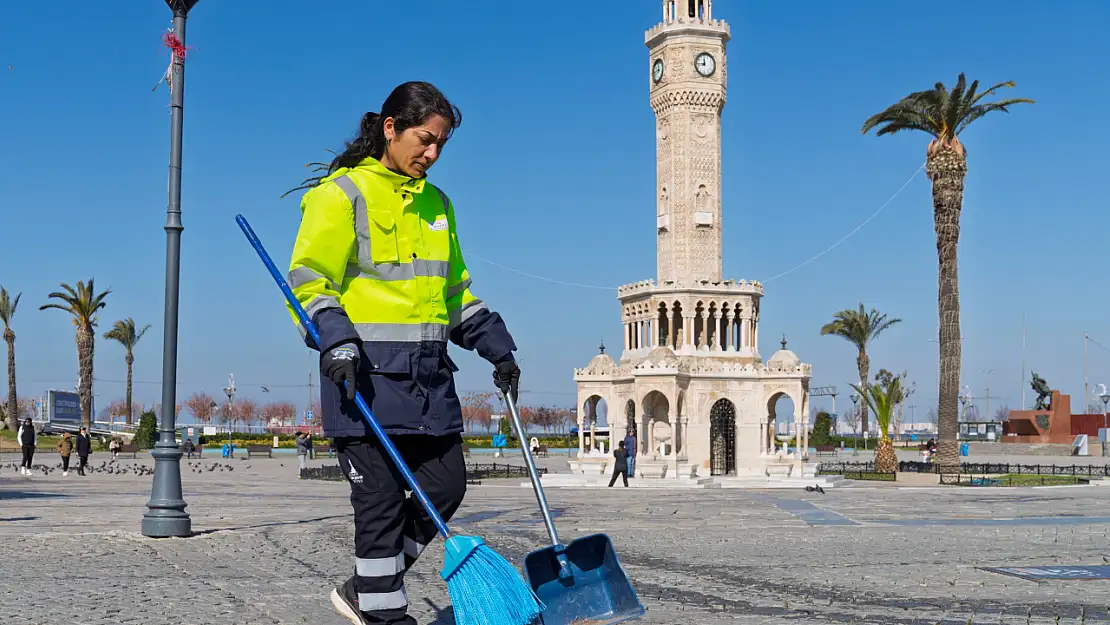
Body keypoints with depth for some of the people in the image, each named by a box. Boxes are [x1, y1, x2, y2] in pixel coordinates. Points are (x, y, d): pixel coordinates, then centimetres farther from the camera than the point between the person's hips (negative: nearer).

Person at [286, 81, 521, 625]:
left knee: (446, 486, 6)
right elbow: (308, 280, -9)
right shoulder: (342, 194, -4)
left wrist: (497, 349, 21)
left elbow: (454, 290, 26)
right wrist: (335, 342, -23)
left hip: (428, 371, 7)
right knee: (381, 500, -4)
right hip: (366, 372, -7)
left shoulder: (436, 203, 18)